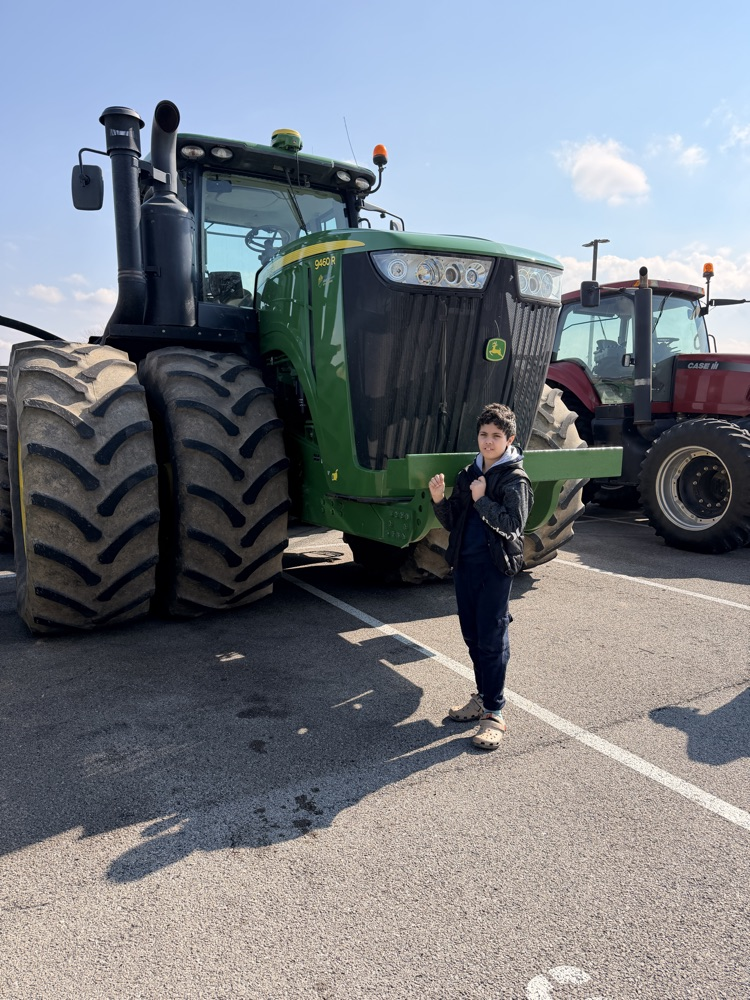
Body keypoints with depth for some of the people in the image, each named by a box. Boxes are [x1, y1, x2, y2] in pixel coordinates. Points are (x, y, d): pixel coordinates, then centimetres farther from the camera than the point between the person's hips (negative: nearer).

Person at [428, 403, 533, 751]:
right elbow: (452, 523, 13)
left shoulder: (515, 480, -6)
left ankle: (494, 713, 6)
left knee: (492, 639, -4)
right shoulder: (468, 475, 12)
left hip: (496, 566, -6)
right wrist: (439, 499, -4)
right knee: (472, 635, 14)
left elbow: (513, 525, -16)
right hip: (464, 563, 7)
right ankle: (483, 697, 30)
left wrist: (482, 500, -17)